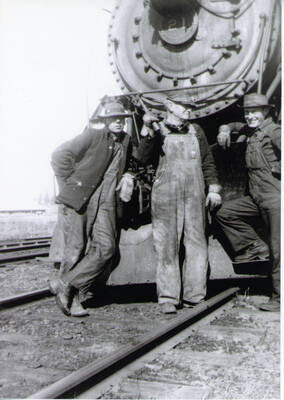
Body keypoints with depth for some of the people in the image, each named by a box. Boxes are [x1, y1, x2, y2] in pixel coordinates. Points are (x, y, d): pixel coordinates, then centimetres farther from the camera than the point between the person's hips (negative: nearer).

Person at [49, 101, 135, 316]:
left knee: (106, 248, -9)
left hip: (106, 203, 5)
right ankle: (73, 300, 10)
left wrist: (126, 178, 10)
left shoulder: (126, 141, 14)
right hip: (79, 200, -5)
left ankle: (65, 284, -1)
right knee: (76, 249, -3)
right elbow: (59, 155, -5)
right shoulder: (92, 136, -3)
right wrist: (69, 183, -6)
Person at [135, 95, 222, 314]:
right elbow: (142, 158, -8)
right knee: (167, 246, -3)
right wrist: (148, 133, -19)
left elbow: (207, 161, 20)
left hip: (194, 194, 4)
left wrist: (213, 188, 11)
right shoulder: (158, 130, 6)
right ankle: (168, 298, 3)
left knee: (197, 244, 1)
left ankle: (193, 296, 10)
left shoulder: (196, 130, 17)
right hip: (165, 194, -3)